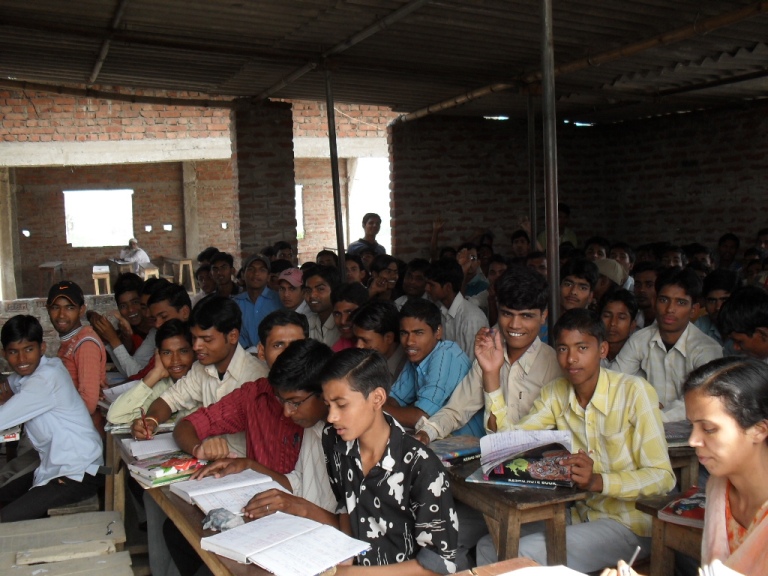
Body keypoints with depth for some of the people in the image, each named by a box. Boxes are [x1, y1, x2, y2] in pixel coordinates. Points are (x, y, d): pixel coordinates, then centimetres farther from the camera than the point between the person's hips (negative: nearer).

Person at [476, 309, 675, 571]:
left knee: (524, 555, -22)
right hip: (582, 515, 6)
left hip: (630, 525, -6)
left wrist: (598, 481, -36)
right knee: (489, 547, -2)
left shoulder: (634, 392, -17)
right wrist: (492, 374, -10)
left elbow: (662, 476, -19)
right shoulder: (555, 394, 2)